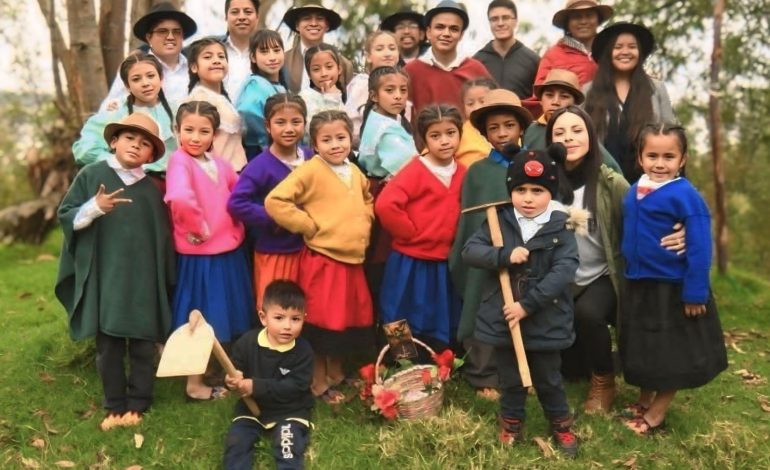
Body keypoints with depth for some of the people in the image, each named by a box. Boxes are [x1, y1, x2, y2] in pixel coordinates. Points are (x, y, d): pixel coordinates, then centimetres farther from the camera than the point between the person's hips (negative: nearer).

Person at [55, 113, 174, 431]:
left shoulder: (151, 190, 6)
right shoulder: (92, 175, 0)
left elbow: (163, 238, 10)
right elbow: (66, 216, -1)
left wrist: (167, 280, 8)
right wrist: (94, 208, -19)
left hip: (143, 282, 2)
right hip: (104, 279, -1)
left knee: (142, 346, 8)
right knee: (109, 346, 8)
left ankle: (137, 404, 23)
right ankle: (115, 406, 22)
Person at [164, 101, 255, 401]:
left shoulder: (218, 163, 7)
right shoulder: (180, 161, -16)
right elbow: (179, 198, -35)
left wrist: (237, 225, 5)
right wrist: (199, 227, -22)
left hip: (228, 250, 7)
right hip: (200, 255, -7)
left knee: (224, 319, 21)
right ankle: (195, 385, 21)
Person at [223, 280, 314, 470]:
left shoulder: (303, 351, -14)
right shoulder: (247, 342, -8)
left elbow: (294, 387, -22)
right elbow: (234, 370, 2)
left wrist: (256, 386, -30)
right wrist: (232, 379, -25)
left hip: (289, 410, -3)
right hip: (252, 407, 3)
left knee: (288, 447, -24)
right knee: (235, 442, -15)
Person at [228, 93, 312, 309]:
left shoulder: (311, 159, 2)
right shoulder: (261, 165, -15)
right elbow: (236, 203, -22)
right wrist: (273, 219, -20)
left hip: (305, 249, 5)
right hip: (273, 253, -5)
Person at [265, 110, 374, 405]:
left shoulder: (355, 172, 9)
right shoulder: (310, 171, -13)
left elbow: (367, 200, 29)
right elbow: (274, 201, -21)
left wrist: (363, 224, 10)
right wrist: (308, 226, -16)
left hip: (353, 260, 7)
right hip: (322, 261, -7)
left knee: (350, 319, 17)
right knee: (322, 322, 2)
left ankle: (336, 374, 35)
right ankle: (318, 383, 18)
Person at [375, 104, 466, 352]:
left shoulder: (463, 173, 3)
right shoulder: (416, 171, -13)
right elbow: (385, 205, -24)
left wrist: (451, 239, 3)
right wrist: (411, 234, -15)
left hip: (444, 266, 5)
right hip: (412, 265, -5)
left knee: (440, 338, 16)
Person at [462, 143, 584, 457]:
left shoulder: (560, 228, -9)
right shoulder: (499, 222, -4)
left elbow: (564, 271, -19)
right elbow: (470, 251, -10)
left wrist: (528, 304, -23)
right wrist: (504, 256, -26)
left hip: (545, 321, -1)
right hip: (503, 318, 1)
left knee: (548, 379, 16)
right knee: (510, 380, 17)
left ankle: (562, 426, 39)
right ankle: (511, 425, 38)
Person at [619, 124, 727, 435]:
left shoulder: (686, 196, -18)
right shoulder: (634, 192, 2)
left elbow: (699, 247, -19)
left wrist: (695, 292, -20)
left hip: (674, 289, -7)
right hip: (639, 287, 7)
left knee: (674, 355, 8)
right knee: (643, 350, 20)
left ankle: (656, 415, 21)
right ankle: (644, 401, 38)